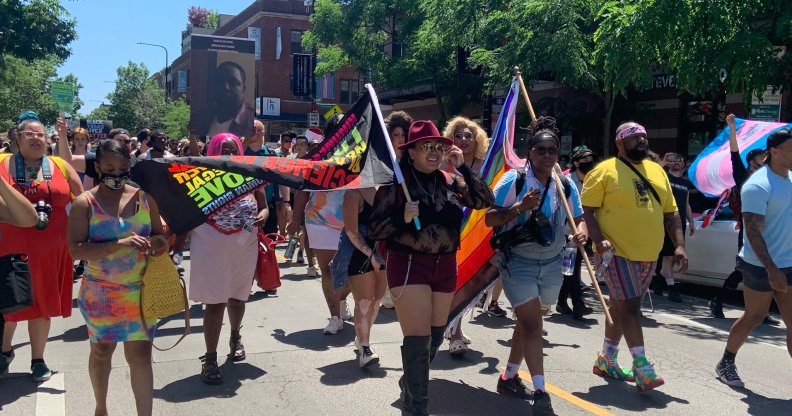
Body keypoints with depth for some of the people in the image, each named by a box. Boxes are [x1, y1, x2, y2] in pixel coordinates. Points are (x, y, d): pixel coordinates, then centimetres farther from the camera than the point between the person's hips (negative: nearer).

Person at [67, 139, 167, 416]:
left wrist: (159, 243, -13)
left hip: (140, 290, 1)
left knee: (141, 354, -3)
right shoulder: (85, 203, -8)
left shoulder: (144, 198, 0)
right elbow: (76, 249, -17)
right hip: (101, 292, -1)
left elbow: (159, 234, 12)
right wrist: (120, 244, -29)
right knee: (102, 349, 17)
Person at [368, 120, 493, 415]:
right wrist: (402, 217, -25)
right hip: (408, 264, -5)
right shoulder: (397, 183, -8)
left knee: (436, 335, 18)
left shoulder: (450, 182, 6)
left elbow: (484, 201, -5)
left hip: (445, 266, 6)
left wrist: (463, 167, -10)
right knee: (418, 339, -8)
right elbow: (374, 230, -9)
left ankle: (410, 383, 44)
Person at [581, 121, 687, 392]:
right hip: (617, 252, -7)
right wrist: (599, 240, -22)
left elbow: (671, 213, 15)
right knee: (630, 306, -10)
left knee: (620, 307, 15)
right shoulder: (605, 171, -6)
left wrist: (679, 245, 4)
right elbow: (586, 210, -9)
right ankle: (643, 369, -6)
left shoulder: (657, 171, 14)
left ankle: (606, 360, 28)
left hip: (648, 256, 7)